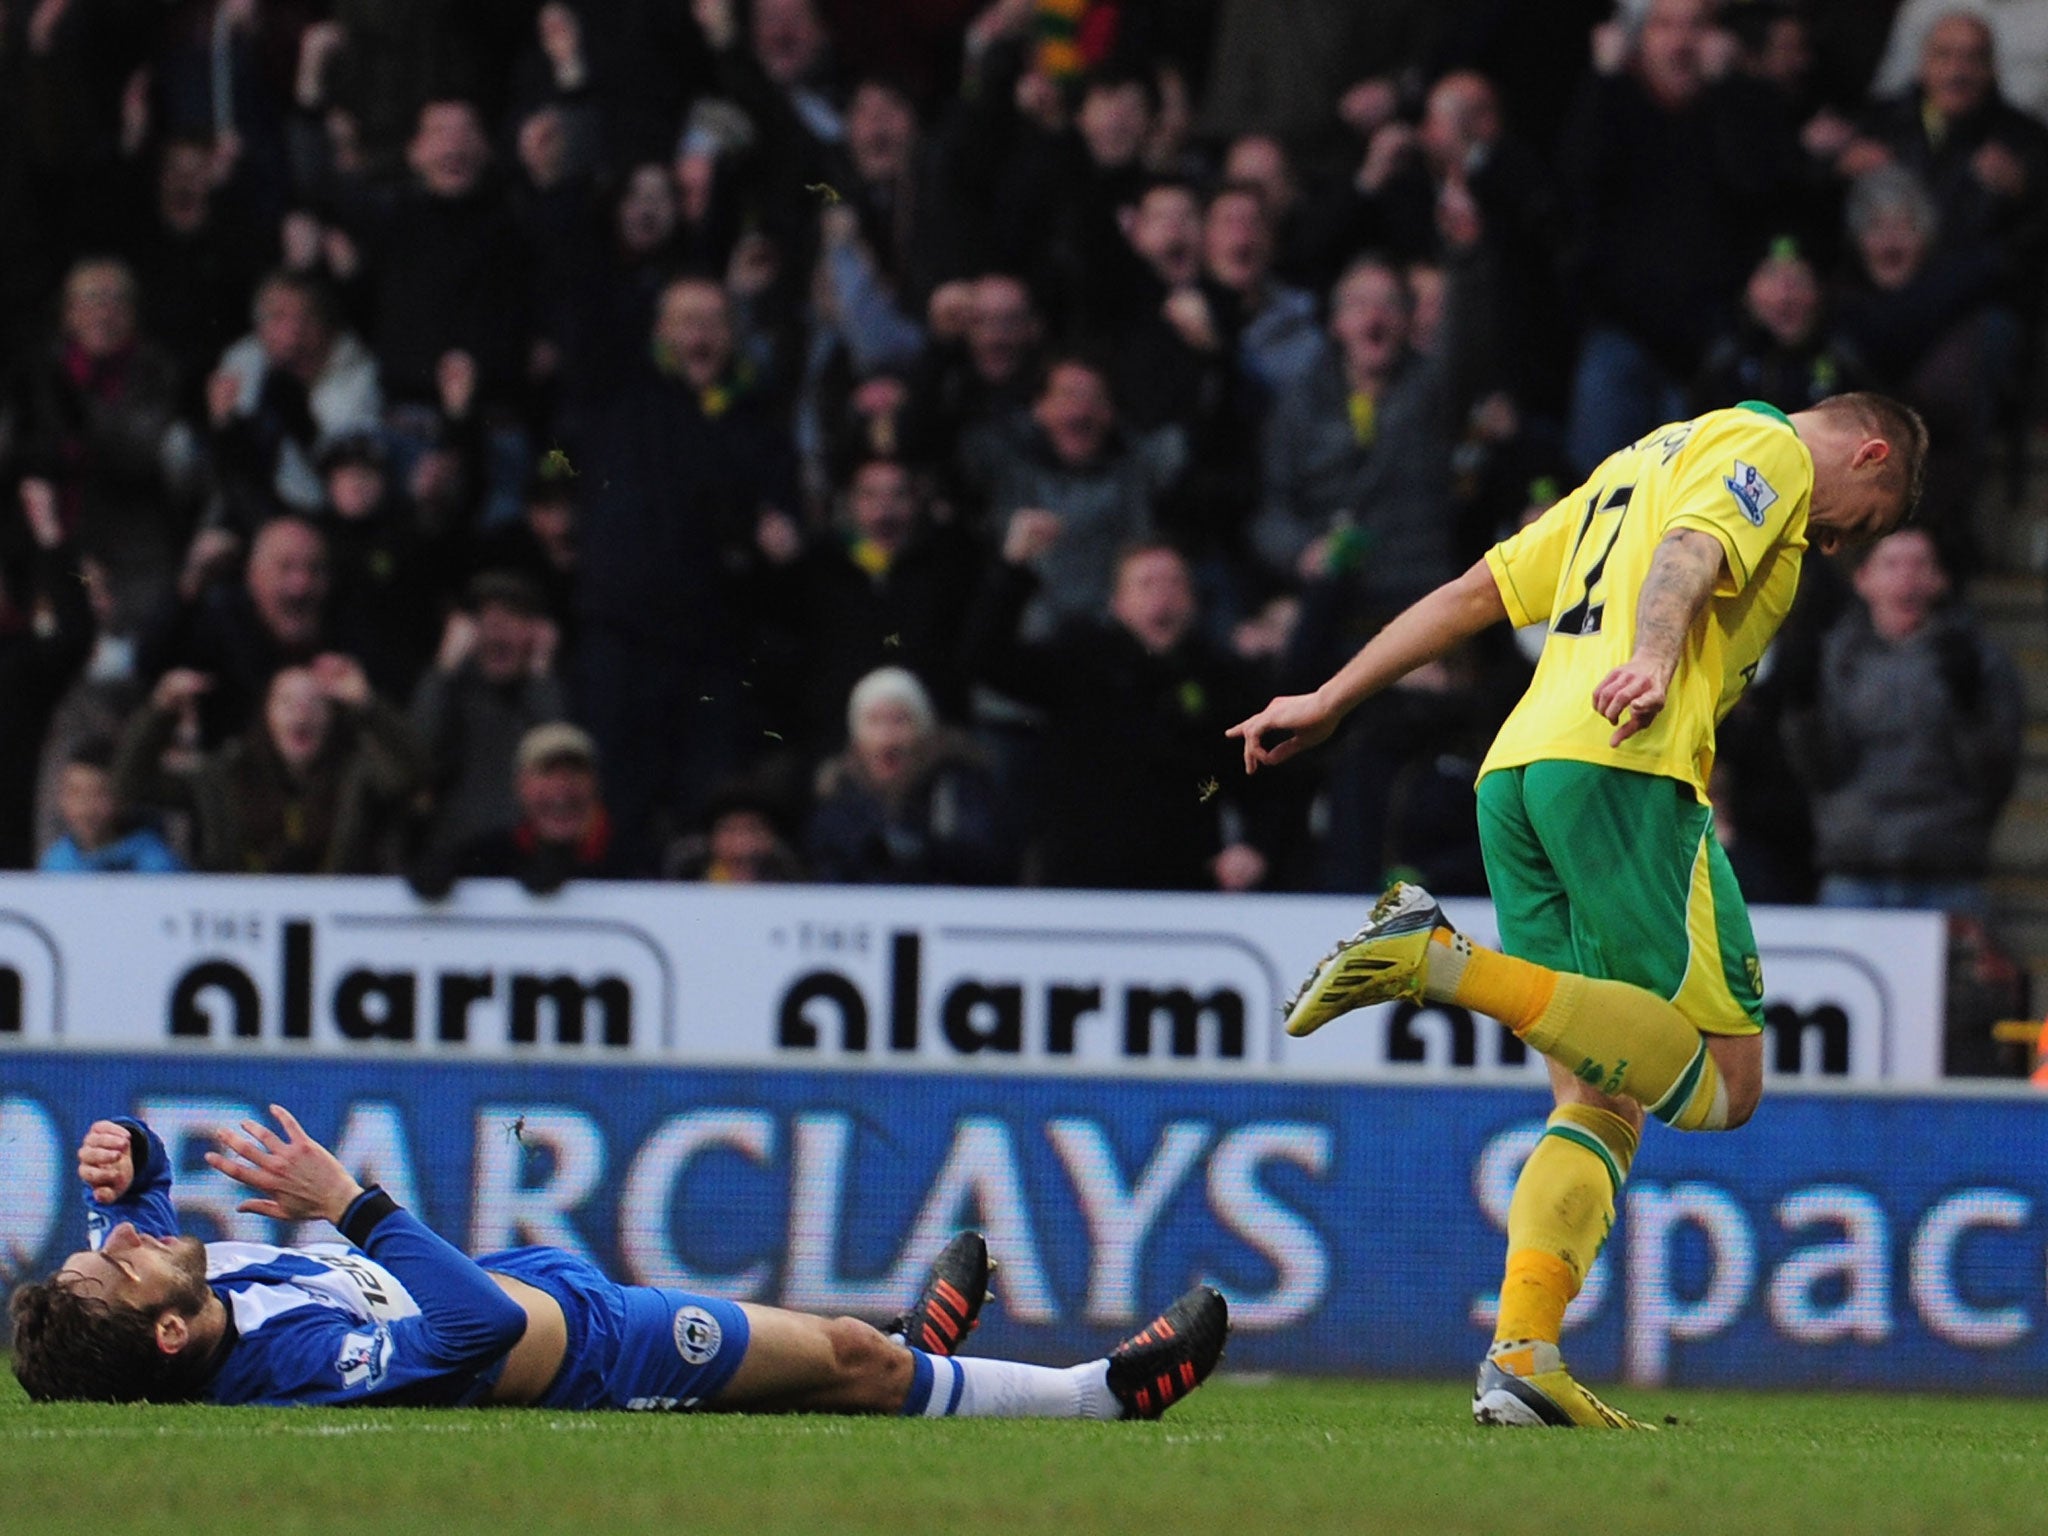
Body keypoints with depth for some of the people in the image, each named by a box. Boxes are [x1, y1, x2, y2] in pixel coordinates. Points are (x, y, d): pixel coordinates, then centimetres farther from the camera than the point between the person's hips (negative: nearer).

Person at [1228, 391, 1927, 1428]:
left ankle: (1522, 1359, -8)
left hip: (1515, 773, 9)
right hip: (1627, 764, -9)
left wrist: (1327, 703, 30)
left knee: (1602, 1104, 9)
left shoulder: (1636, 466, 32)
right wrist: (1654, 661, -35)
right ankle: (1448, 963, -24)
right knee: (1724, 1085, -11)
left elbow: (1475, 594, 30)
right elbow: (1687, 553, -16)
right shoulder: (1768, 451, 7)